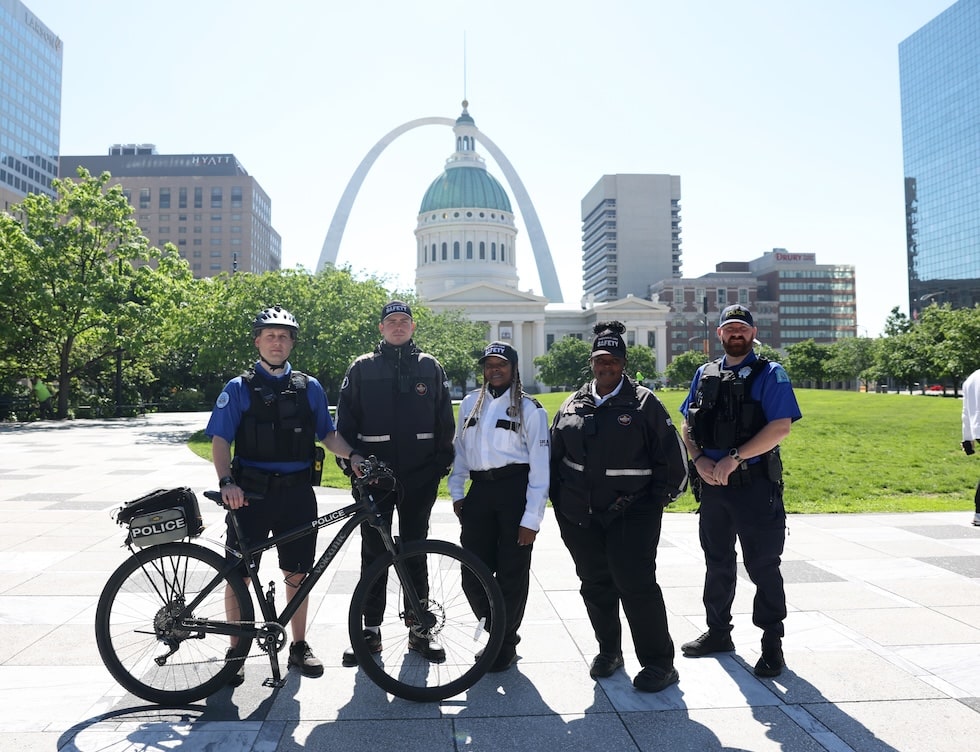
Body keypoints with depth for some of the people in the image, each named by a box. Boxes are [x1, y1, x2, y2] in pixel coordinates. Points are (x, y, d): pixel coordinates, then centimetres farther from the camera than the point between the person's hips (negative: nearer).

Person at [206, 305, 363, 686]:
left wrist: (354, 456, -6)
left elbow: (328, 434, 12)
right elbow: (220, 440, -5)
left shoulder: (310, 388, 9)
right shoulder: (239, 389, 1)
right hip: (251, 493, -2)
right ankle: (236, 651, 20)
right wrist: (226, 482, -21)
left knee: (297, 574, 10)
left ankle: (299, 647, 25)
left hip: (297, 493, 2)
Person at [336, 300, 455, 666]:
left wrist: (444, 460, 2)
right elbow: (345, 420, 5)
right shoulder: (362, 368, 5)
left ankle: (419, 629, 20)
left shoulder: (430, 367, 7)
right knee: (373, 552, 7)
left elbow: (445, 420, 8)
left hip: (420, 475, 1)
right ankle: (370, 630, 19)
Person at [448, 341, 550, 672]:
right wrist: (457, 492, 12)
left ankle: (506, 642, 21)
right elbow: (460, 449, 19)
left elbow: (540, 466, -7)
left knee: (512, 573, 3)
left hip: (516, 492, -4)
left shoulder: (529, 409, -3)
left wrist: (532, 518, -11)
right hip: (479, 492, 4)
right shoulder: (470, 403, 12)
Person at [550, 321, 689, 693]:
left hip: (632, 513, -4)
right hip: (579, 515, 5)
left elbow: (673, 454, 0)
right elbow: (554, 455, 16)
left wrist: (658, 498, -1)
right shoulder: (573, 405, 9)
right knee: (595, 585, 12)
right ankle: (608, 651, 31)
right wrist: (559, 502, 12)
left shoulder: (643, 403, -3)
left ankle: (659, 663, 6)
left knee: (636, 584, -8)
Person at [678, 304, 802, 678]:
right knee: (717, 562, 16)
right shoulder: (705, 374, 11)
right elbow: (687, 426, 12)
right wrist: (700, 460, -6)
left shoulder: (770, 374, -4)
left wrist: (734, 458, -18)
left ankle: (772, 643, 15)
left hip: (755, 483, -5)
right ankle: (718, 633, 30)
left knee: (762, 566, 1)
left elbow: (781, 427, -15)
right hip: (712, 482, 5)